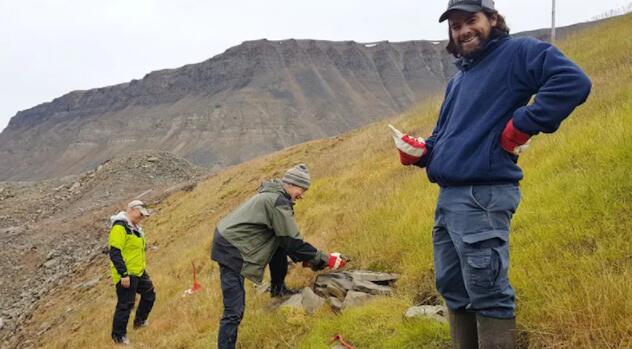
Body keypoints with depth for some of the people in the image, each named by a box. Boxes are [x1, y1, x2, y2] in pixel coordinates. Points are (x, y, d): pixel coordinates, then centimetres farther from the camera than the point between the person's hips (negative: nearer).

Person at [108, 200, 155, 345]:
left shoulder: (135, 228, 13)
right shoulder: (120, 227, -19)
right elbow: (115, 253, -24)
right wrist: (124, 274, -25)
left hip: (139, 272, 10)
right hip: (126, 275, -10)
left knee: (149, 294, 20)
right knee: (125, 305, -1)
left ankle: (140, 321, 39)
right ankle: (118, 336, 14)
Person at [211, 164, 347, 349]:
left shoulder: (273, 195, 13)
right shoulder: (278, 202, -17)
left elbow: (284, 238, 21)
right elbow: (293, 241, -16)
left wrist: (305, 259, 19)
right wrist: (325, 259, -7)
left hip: (229, 239, 10)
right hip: (231, 251, -10)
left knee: (280, 245, 17)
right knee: (234, 311, -11)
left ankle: (278, 289, 32)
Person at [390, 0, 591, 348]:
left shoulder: (518, 52, -2)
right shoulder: (457, 79, 24)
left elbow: (574, 82, -17)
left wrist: (522, 126, -17)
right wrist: (419, 151, 8)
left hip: (482, 197, -9)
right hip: (448, 197, 9)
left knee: (487, 295, -6)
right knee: (454, 290, 15)